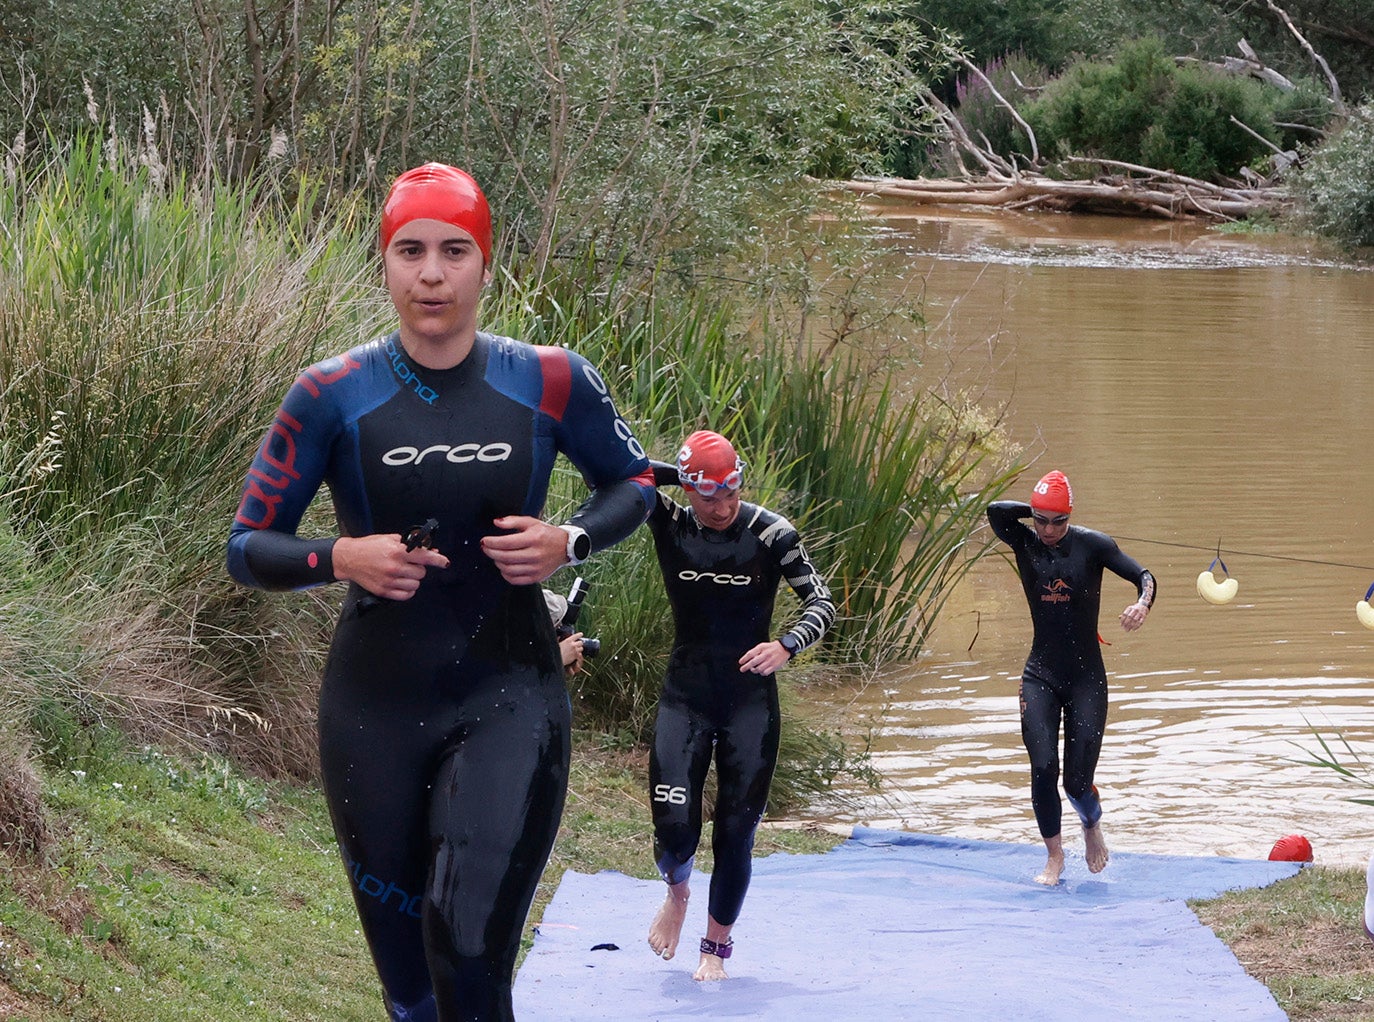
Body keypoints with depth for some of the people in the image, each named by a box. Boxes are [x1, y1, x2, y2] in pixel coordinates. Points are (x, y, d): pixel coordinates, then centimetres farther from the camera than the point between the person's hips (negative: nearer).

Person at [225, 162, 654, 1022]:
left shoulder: (550, 385, -2)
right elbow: (248, 547, 1)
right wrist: (341, 558, -19)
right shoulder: (334, 396, -4)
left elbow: (635, 481, 14)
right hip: (376, 710, 1)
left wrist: (569, 542, -6)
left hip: (509, 700, -1)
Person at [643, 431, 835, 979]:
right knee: (675, 829, -9)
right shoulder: (669, 525, -5)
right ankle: (677, 891, 28)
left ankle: (716, 945, 21)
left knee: (736, 832, 0)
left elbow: (821, 601, -7)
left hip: (751, 699, -1)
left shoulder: (771, 534, -9)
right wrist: (676, 476, -18)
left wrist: (787, 646, -24)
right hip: (685, 698, 1)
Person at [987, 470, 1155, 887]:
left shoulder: (1092, 545, -6)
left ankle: (1092, 825, 32)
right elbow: (997, 511, -20)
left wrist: (1143, 602, -30)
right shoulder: (1024, 543, -2)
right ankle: (1054, 855, 9)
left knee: (1077, 781, -3)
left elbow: (1143, 576, -9)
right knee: (1042, 768, -12)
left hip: (1086, 677, -1)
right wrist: (1036, 510, -7)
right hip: (1040, 676, 1)